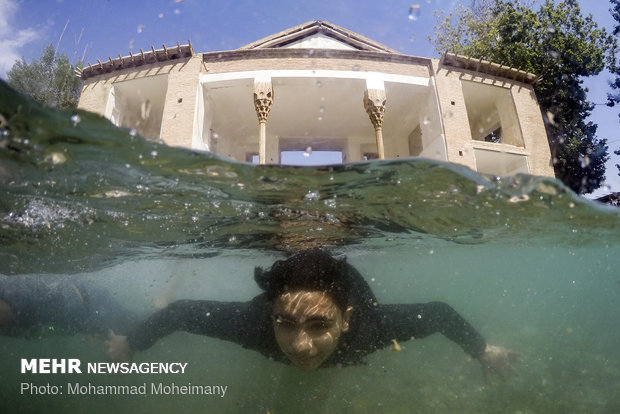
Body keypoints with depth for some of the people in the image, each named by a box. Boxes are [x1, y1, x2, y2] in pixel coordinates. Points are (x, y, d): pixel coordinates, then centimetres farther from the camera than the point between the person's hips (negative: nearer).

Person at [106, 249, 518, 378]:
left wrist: (484, 351, -10)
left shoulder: (371, 324, -46)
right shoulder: (252, 319, -46)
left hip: (349, 287, 1)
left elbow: (440, 312, -27)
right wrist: (129, 345, -12)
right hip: (280, 283, 0)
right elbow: (178, 311, -29)